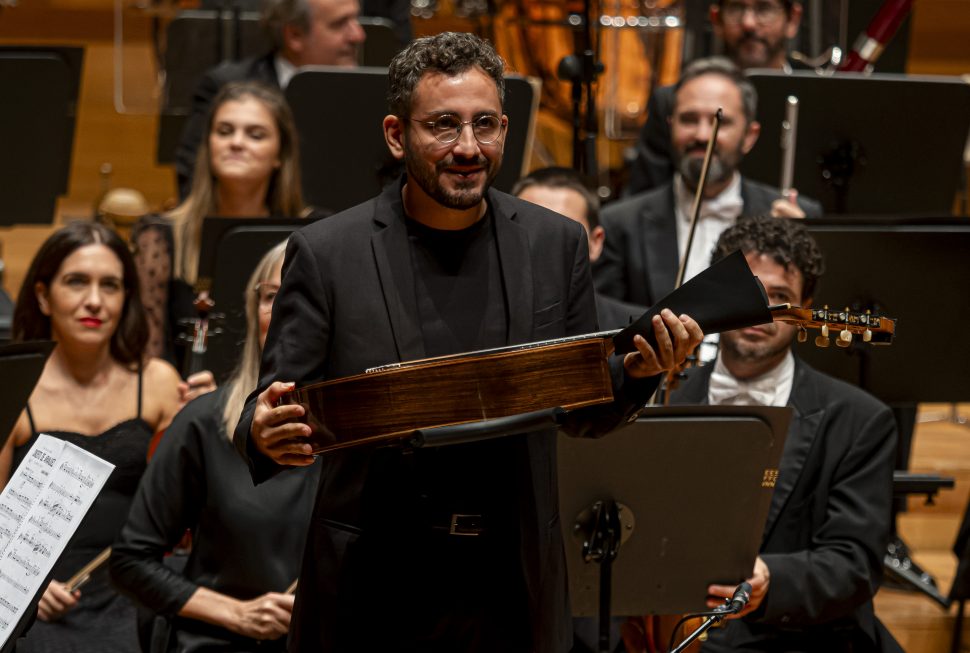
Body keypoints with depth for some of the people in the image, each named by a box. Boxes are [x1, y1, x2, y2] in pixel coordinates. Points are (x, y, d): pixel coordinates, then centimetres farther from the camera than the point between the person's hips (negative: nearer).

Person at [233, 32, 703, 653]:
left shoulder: (558, 244, 2)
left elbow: (581, 411, 9)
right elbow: (276, 408, -3)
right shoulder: (326, 253, -5)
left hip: (513, 588, 2)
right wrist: (264, 434, -26)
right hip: (372, 595, -2)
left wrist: (636, 373, -12)